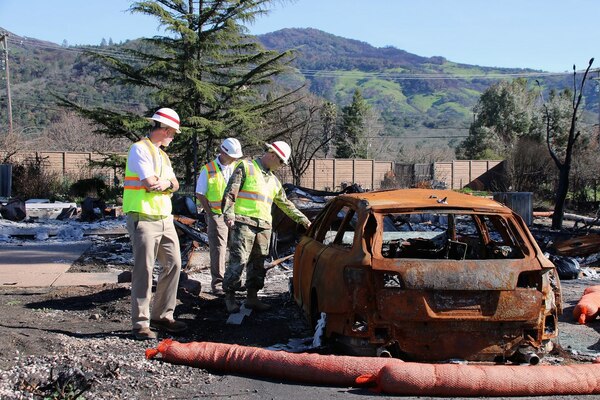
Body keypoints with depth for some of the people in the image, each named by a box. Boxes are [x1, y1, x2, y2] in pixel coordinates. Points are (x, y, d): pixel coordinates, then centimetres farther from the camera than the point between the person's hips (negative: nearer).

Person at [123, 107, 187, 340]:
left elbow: (174, 184, 12)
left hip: (165, 218, 9)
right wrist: (166, 183, 2)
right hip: (144, 218, -9)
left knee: (173, 264, 8)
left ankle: (162, 316, 18)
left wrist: (166, 183, -11)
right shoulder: (140, 149, -9)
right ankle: (140, 323, -2)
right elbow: (150, 182, -18)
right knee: (144, 270, -7)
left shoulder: (162, 155, 20)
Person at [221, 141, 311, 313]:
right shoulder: (246, 167, 3)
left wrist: (303, 220, 28)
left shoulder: (274, 180, 23)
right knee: (238, 261, -10)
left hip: (264, 226, 7)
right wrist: (228, 214, -15)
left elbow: (286, 204, 32)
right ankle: (229, 297, -1)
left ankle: (252, 297, 15)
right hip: (244, 222, -7)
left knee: (258, 264, 7)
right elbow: (231, 192, -5)